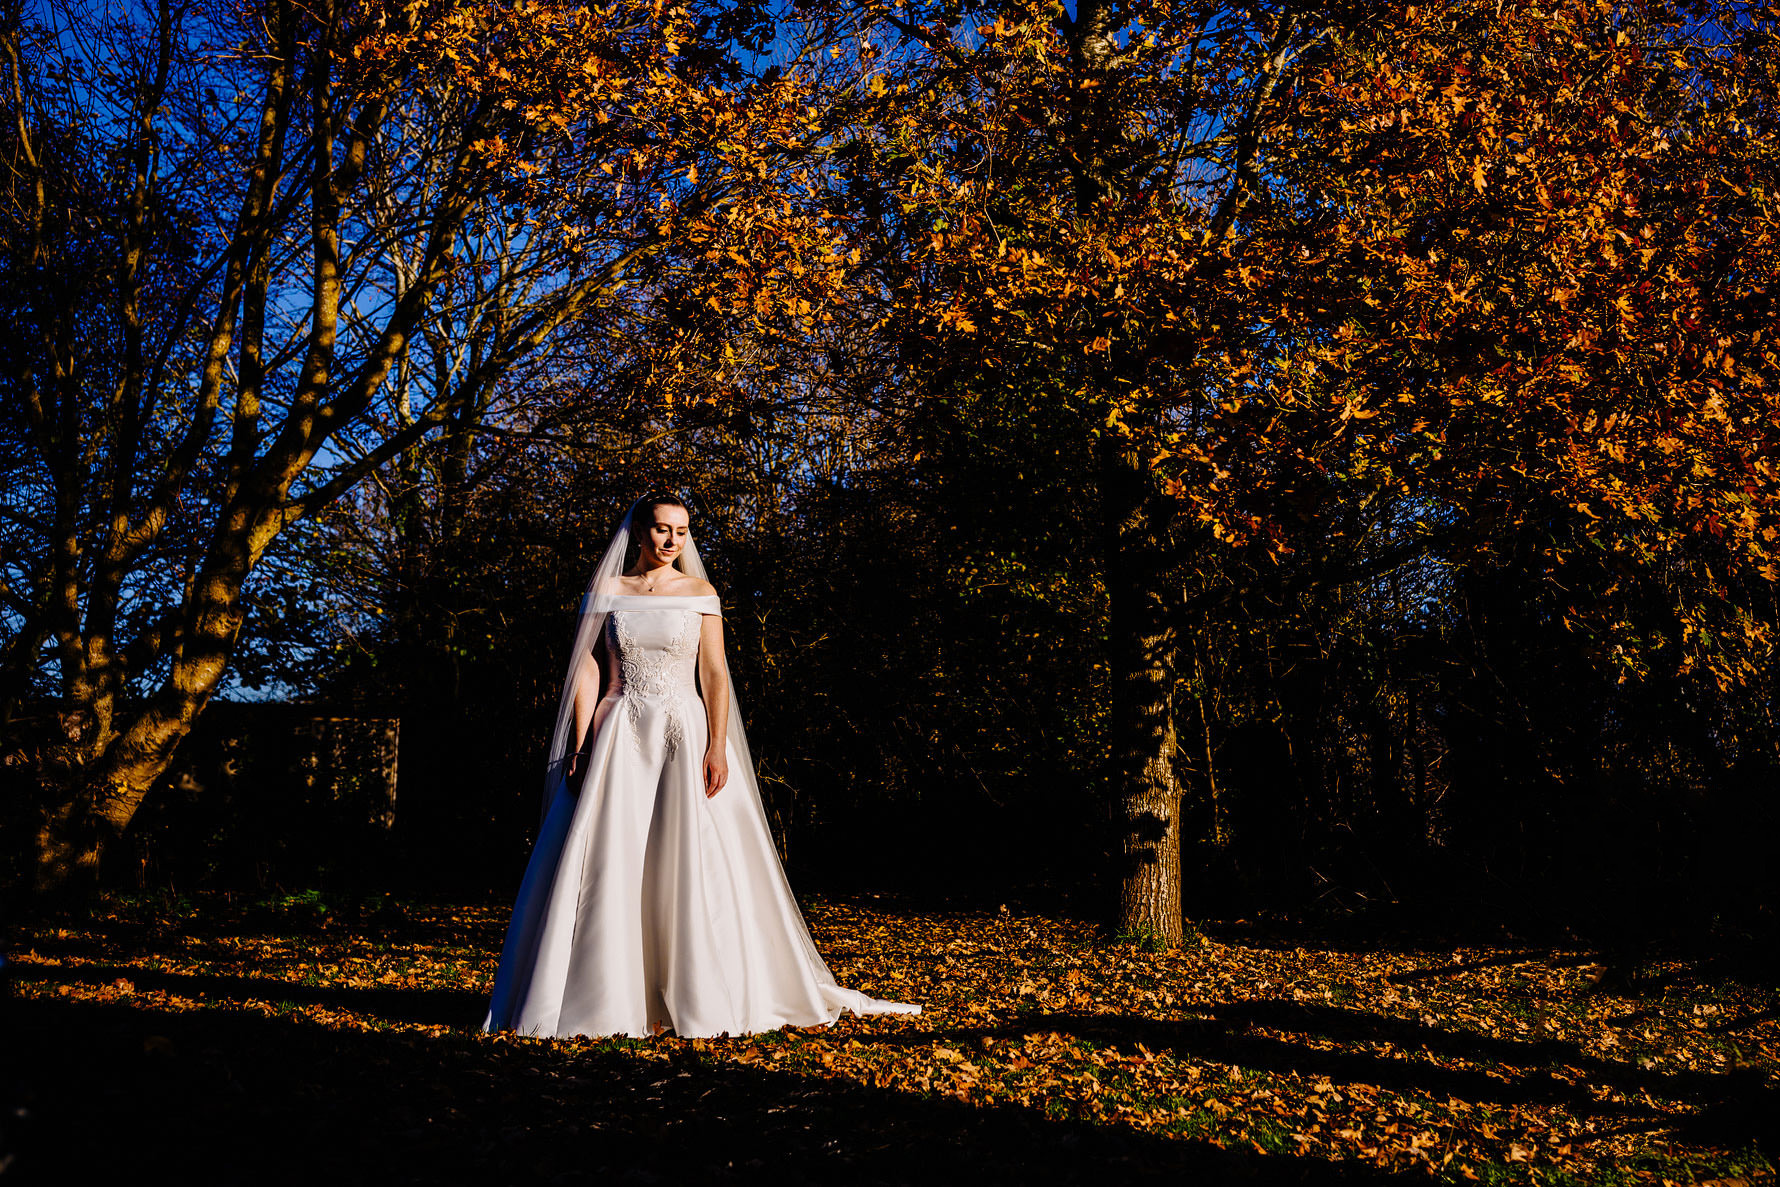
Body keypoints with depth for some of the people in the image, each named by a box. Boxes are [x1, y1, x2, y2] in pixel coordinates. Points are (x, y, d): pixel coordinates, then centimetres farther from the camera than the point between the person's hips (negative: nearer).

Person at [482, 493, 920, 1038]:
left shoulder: (700, 594, 6)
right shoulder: (607, 591, 7)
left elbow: (714, 674, 0)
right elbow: (587, 671, 4)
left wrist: (718, 747, -11)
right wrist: (580, 744, -5)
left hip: (684, 734, 0)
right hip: (620, 738, 1)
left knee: (692, 863, -4)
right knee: (607, 864, -3)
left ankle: (699, 996, 6)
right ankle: (606, 997, 7)